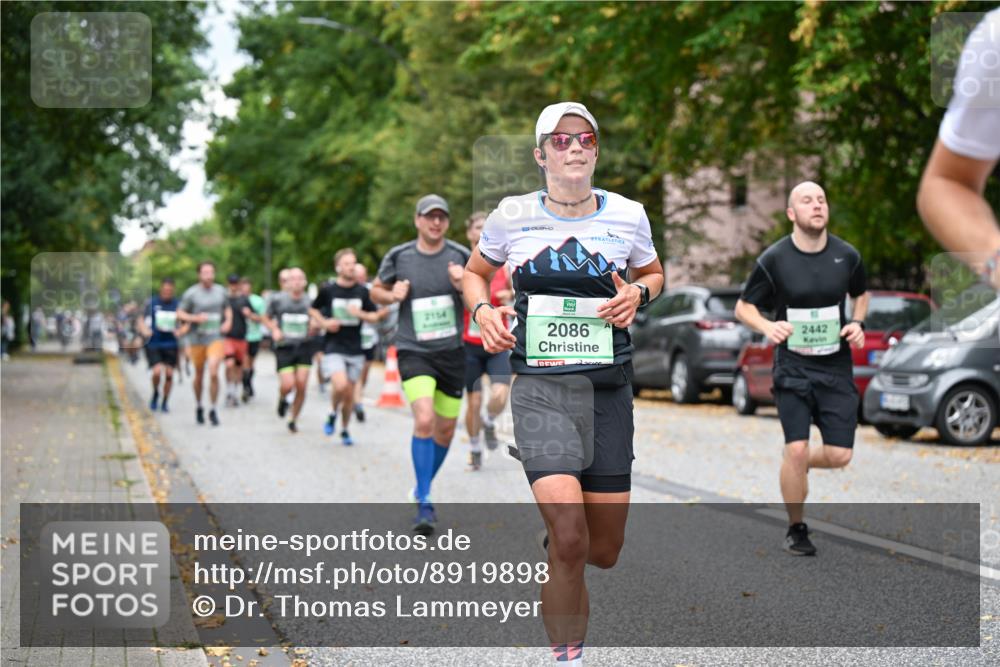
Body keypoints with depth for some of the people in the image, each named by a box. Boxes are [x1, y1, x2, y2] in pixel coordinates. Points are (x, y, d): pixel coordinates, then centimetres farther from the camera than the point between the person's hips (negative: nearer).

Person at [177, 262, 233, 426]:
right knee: (199, 374, 10)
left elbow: (227, 308, 22)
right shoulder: (191, 293, -6)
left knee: (213, 373, -14)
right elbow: (180, 314, -3)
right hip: (197, 339, -1)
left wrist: (228, 321, 4)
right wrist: (195, 318, -19)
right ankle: (199, 407, 32)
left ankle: (213, 410, -2)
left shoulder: (220, 291, 6)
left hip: (216, 338, 1)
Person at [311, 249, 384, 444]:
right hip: (333, 348, -3)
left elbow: (374, 317, 9)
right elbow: (314, 309, 12)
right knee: (340, 385, -24)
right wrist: (324, 322, -6)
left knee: (349, 393, 8)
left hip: (355, 349, 3)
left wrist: (360, 314, -11)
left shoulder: (362, 291, 2)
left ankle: (345, 430, 29)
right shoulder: (327, 290, -4)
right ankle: (333, 414, 6)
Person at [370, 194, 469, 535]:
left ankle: (422, 490, 36)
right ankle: (424, 505, -15)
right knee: (424, 420, -23)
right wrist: (392, 295, -8)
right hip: (414, 352, -3)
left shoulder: (461, 256, 1)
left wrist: (463, 286, -15)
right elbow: (376, 290, 13)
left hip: (451, 352, 3)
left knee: (445, 430, 10)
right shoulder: (398, 257, -1)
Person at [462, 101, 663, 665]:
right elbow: (476, 274, 18)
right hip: (541, 390, -2)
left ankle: (555, 539, 42)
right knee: (571, 540, -20)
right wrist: (483, 311, -3)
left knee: (604, 551, 6)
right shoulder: (512, 216, 1)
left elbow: (654, 272, 22)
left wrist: (638, 293, -1)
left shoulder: (627, 215, 3)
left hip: (608, 390, 2)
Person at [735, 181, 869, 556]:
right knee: (796, 450, -11)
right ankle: (796, 530, 10)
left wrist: (858, 323, -1)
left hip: (836, 368, 3)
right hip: (793, 368, -3)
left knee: (839, 456, -2)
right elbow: (743, 307, 2)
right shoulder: (774, 260, -7)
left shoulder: (847, 256, 1)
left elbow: (861, 294, 20)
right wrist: (767, 327, -19)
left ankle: (798, 464, 34)